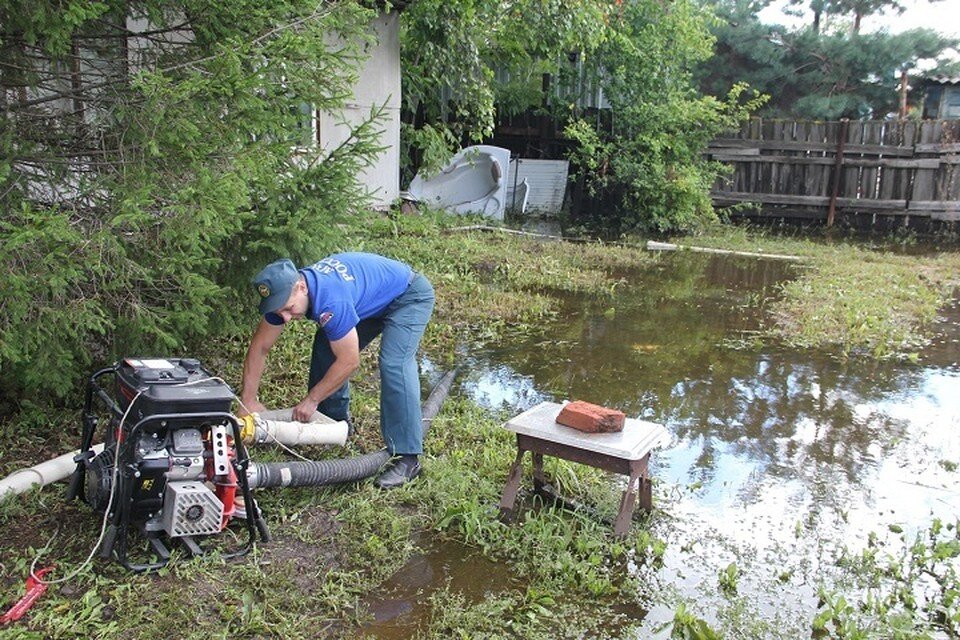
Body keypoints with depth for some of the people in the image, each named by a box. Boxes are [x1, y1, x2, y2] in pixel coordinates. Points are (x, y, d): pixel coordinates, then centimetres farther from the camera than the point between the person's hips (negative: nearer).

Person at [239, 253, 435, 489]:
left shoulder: (330, 301, -40)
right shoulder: (284, 293, -14)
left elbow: (349, 362, -32)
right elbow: (259, 347, -6)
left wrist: (311, 400, -20)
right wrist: (248, 400, -9)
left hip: (410, 296, -9)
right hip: (372, 301, 9)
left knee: (393, 364, -26)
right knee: (326, 350, 2)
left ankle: (406, 457, -23)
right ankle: (334, 421, 21)